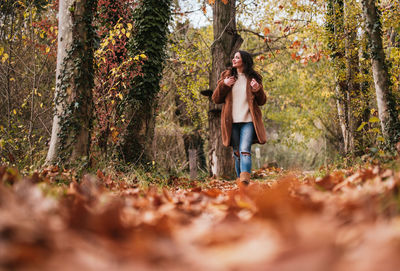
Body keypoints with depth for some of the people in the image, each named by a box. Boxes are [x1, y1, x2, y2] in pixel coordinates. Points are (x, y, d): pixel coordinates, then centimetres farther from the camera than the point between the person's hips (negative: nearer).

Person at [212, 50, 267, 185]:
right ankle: (240, 180, 13)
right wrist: (223, 85, -7)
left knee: (245, 151, -17)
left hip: (248, 121, -2)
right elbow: (215, 99, 10)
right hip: (232, 122, 2)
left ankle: (245, 180, -28)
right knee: (236, 153, 5)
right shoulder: (227, 76, 14)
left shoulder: (253, 78, 10)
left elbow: (262, 101, 13)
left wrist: (258, 90, -7)